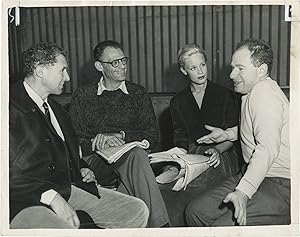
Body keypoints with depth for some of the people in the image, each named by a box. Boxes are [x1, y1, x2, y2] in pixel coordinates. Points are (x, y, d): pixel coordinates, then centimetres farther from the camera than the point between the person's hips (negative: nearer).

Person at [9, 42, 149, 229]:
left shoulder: (55, 108, 20)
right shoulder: (12, 107, -9)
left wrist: (82, 168, 11)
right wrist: (51, 196, -23)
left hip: (70, 189, 8)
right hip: (27, 202, -7)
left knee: (138, 210, -6)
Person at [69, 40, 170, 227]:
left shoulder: (138, 93, 14)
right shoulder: (83, 96, 11)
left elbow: (153, 136, 4)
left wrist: (121, 135, -12)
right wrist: (98, 143, -18)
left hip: (130, 156, 1)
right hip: (95, 162, -1)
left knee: (137, 154, -36)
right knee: (136, 155, -33)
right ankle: (159, 224, -33)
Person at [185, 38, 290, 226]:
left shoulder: (265, 93, -17)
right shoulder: (252, 92, 16)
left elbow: (267, 148, -31)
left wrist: (243, 191, -37)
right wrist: (228, 134, 23)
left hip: (280, 186, -10)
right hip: (253, 175, 10)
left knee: (224, 226, -27)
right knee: (195, 211, 1)